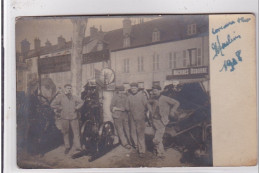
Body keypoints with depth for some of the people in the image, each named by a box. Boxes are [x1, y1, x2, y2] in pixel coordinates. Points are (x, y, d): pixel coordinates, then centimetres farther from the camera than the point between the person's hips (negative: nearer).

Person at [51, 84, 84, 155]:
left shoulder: (73, 97, 11)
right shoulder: (60, 96, 0)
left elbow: (81, 102, 25)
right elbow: (52, 105, -4)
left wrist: (77, 107, 9)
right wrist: (61, 108, -4)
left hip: (73, 117, 2)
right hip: (64, 118, -2)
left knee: (76, 132, -6)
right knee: (65, 133, 5)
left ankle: (77, 147, -5)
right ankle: (67, 147, 17)